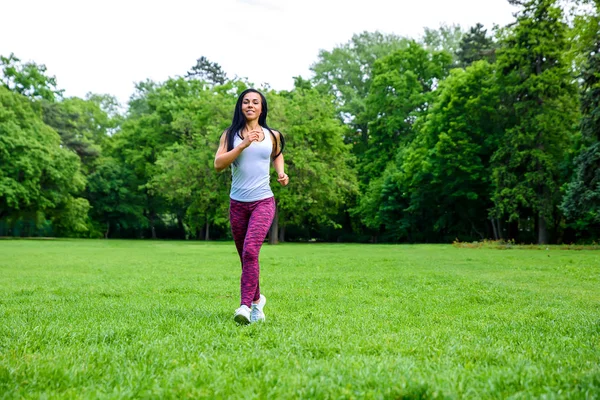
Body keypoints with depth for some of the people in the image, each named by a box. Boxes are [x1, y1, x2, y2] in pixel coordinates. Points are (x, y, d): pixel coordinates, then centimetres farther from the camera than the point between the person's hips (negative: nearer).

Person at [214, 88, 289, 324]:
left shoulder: (272, 136, 6)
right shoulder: (231, 134, 3)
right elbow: (218, 164, -11)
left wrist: (281, 173, 7)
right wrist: (243, 144, -18)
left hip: (263, 202, -2)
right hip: (237, 203, 2)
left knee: (250, 251, -22)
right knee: (245, 257, 11)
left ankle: (246, 306, -21)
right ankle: (257, 300, 34)